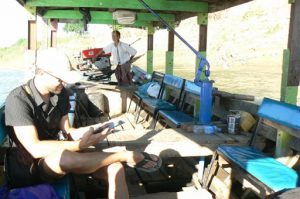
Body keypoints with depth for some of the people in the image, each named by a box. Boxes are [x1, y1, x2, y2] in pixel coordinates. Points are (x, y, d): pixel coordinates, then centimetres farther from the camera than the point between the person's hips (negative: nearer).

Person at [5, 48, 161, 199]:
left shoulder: (60, 94, 2)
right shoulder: (18, 99, -19)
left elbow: (67, 132, 4)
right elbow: (34, 148, -26)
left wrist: (92, 130, -15)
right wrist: (81, 144, -30)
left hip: (56, 155, 6)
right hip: (31, 167, -6)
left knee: (115, 168, -17)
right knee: (62, 156, -41)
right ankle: (126, 156, -19)